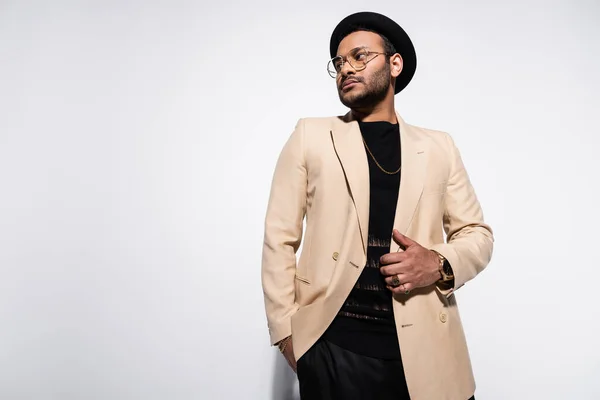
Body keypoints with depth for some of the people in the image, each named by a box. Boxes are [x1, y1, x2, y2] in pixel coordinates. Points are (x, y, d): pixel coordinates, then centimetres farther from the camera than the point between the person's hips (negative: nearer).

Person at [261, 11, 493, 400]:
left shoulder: (438, 146, 9)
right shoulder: (310, 135, 4)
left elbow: (477, 234, 11)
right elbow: (280, 238, 1)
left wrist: (441, 265, -9)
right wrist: (285, 328, -6)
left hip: (426, 346, 2)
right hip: (332, 346, -1)